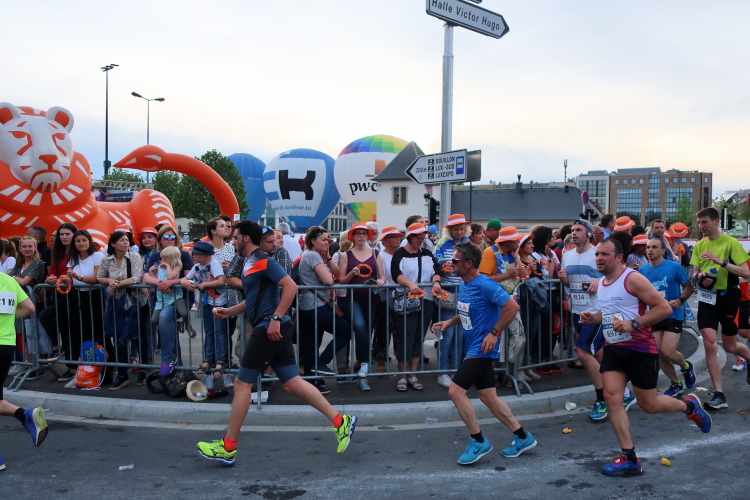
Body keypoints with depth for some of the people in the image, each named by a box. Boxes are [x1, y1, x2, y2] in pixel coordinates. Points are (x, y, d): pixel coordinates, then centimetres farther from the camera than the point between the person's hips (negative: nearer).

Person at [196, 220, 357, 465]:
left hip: (270, 330, -10)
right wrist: (229, 311, 20)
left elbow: (290, 286, -22)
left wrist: (276, 319, -24)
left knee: (242, 384, -2)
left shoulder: (263, 261, -12)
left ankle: (228, 448, 8)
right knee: (293, 383, 8)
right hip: (270, 330, 10)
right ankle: (340, 421, 9)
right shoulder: (253, 263, 18)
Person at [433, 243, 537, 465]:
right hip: (472, 347, 10)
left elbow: (512, 307, -20)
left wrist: (494, 332, -19)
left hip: (482, 349, -10)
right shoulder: (463, 285, 9)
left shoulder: (485, 285, -19)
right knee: (488, 396, 13)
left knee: (455, 391, -11)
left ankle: (478, 442, 4)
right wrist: (449, 322, 7)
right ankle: (523, 437, 26)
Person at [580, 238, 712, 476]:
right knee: (611, 397, -7)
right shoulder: (601, 283, 8)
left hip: (640, 349, -7)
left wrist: (633, 324, -28)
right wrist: (592, 318, 3)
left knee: (648, 405, 4)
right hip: (613, 348, 7)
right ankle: (629, 458, 0)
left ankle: (689, 405, 36)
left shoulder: (633, 279, -16)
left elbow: (664, 308, -20)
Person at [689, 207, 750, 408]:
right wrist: (700, 277, -13)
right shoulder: (699, 245, 6)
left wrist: (721, 262, -26)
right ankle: (719, 395, -1)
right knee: (709, 344, -7)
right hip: (707, 297, 3)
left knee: (730, 346, 9)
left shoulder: (730, 242, -9)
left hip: (728, 297, -3)